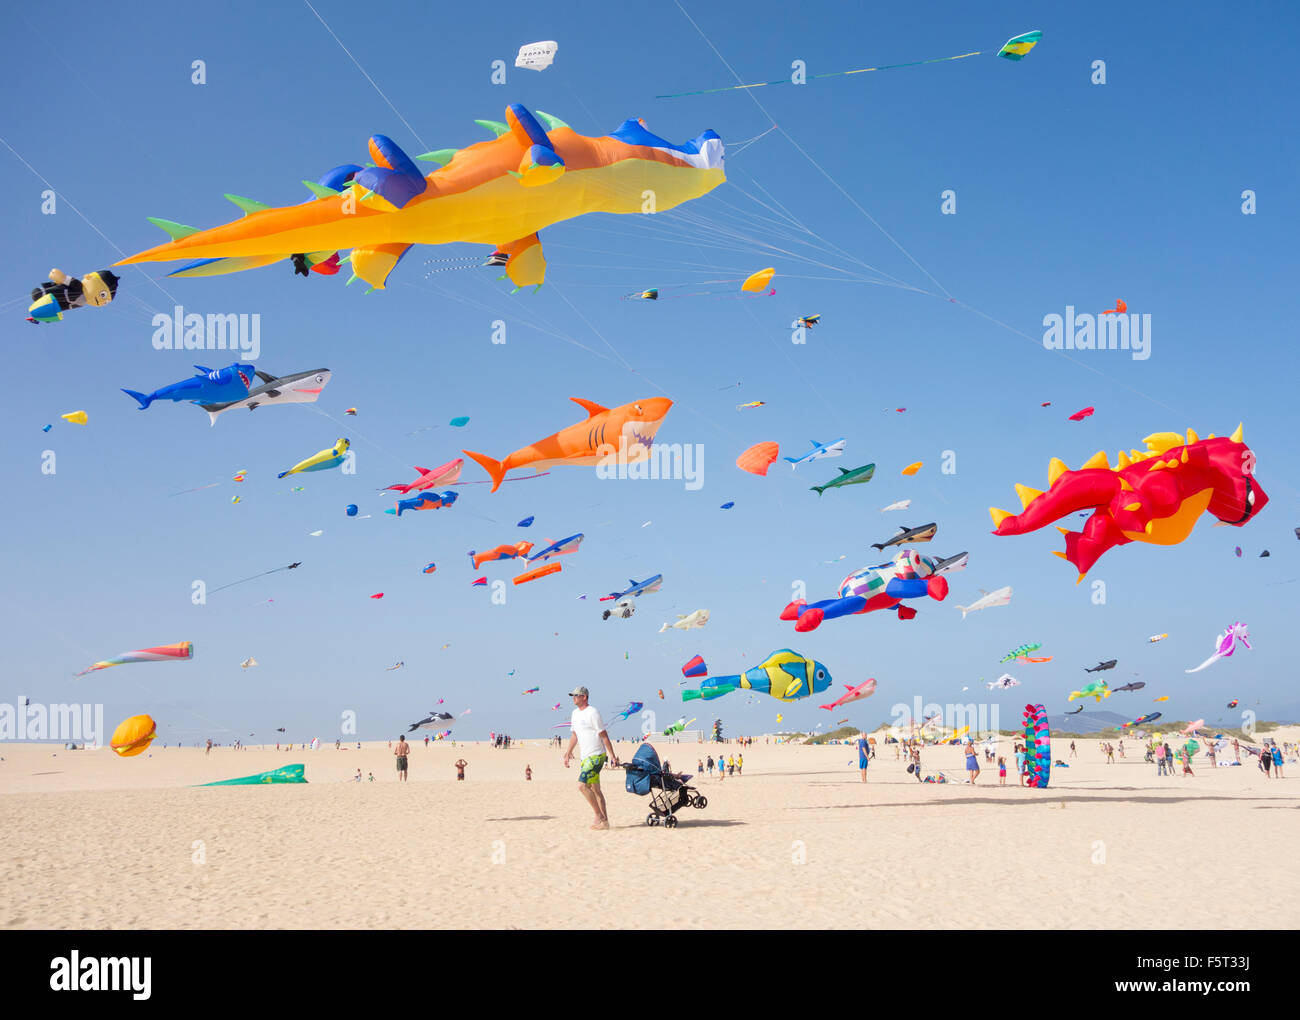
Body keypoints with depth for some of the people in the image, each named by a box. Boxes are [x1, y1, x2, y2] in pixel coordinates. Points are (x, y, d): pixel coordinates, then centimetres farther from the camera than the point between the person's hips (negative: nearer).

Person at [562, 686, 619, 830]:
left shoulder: (592, 712, -12)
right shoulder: (575, 713, 14)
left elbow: (604, 735, -12)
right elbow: (574, 735, 24)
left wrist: (612, 755, -13)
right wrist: (568, 754, 23)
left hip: (596, 756, -9)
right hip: (585, 757, 9)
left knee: (582, 785, -18)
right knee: (595, 789, 10)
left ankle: (599, 817, -10)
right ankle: (604, 820, 15)